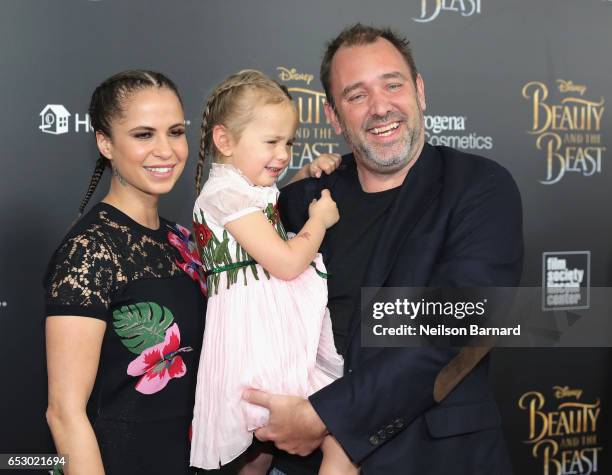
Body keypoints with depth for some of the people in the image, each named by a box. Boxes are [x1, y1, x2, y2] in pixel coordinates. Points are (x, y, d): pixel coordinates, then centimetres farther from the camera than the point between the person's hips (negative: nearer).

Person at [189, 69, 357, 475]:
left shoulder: (246, 187, 13)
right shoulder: (227, 193, -17)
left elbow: (274, 205, 38)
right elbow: (288, 264, -20)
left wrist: (307, 175, 20)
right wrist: (320, 219, -3)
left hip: (278, 332, 11)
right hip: (261, 333, -11)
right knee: (342, 439, -11)